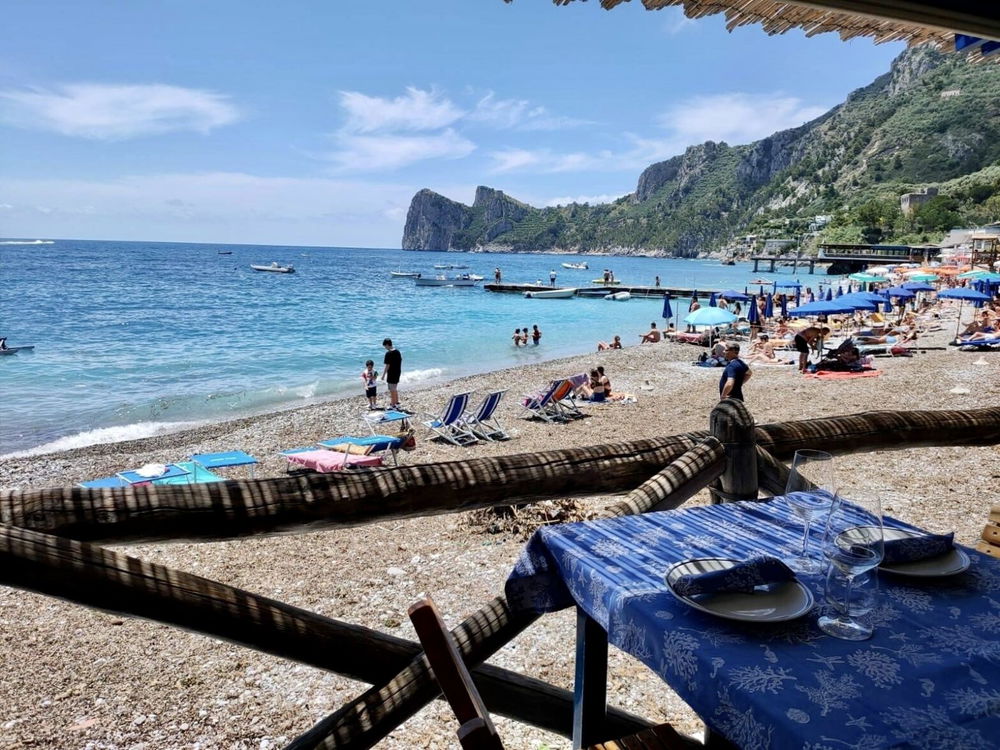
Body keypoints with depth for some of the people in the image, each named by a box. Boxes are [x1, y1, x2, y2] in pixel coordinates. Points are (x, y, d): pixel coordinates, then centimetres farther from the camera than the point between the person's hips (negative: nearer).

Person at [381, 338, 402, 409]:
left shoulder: (388, 353, -18)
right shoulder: (397, 351, 6)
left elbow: (387, 365, -19)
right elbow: (400, 362, 12)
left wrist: (383, 375, -12)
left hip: (391, 374, -8)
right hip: (398, 373, 8)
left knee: (392, 390, 2)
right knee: (395, 389, 20)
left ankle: (393, 405, 7)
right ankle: (397, 403, 28)